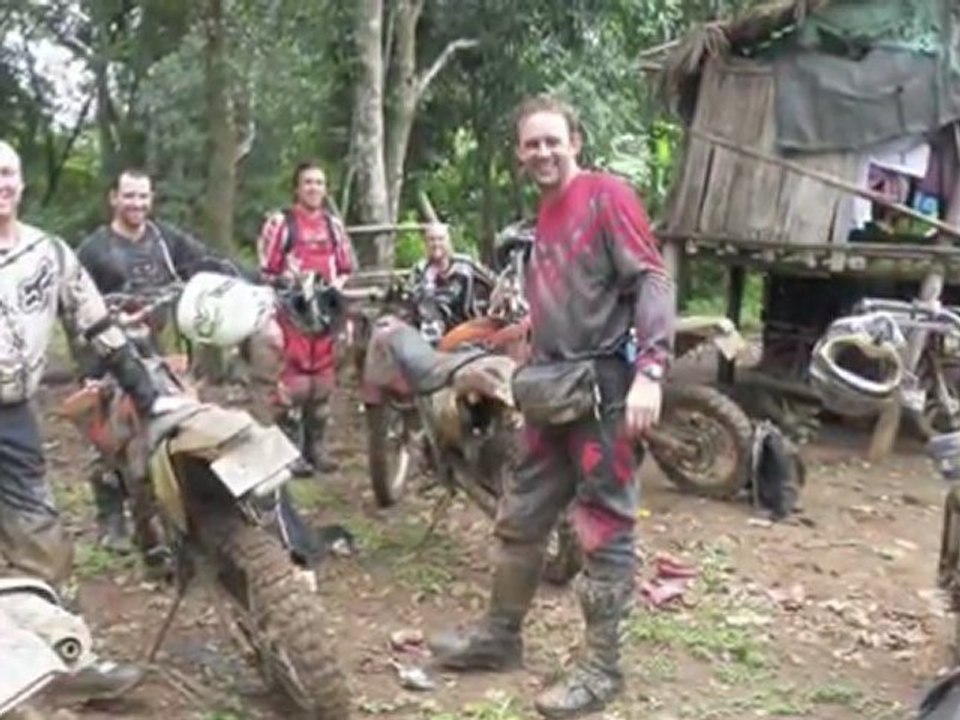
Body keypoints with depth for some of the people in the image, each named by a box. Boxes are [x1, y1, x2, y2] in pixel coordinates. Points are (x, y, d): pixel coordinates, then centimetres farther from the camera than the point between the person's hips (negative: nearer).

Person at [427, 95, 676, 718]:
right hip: (552, 390, 9)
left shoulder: (607, 194, -8)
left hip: (607, 387, -9)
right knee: (520, 520, 16)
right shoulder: (547, 213, 17)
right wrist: (530, 371, 20)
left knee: (605, 532, -2)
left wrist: (650, 369, -26)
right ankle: (501, 635, 30)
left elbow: (653, 280, -16)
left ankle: (602, 668, 8)